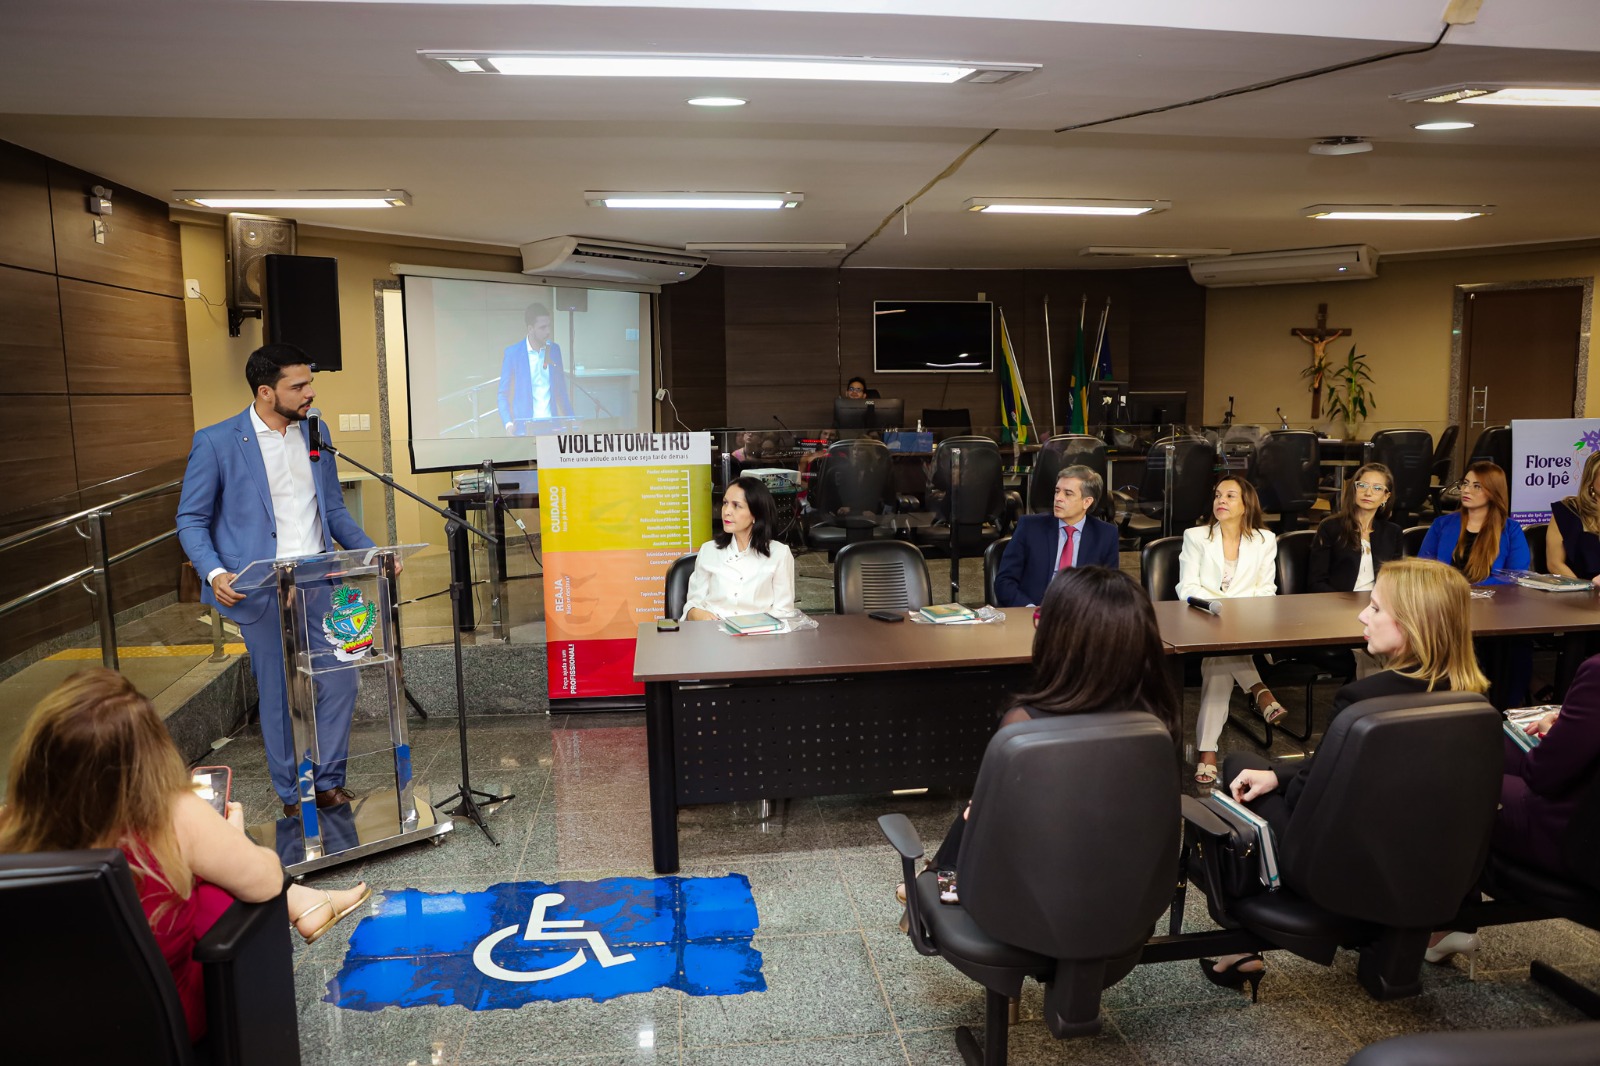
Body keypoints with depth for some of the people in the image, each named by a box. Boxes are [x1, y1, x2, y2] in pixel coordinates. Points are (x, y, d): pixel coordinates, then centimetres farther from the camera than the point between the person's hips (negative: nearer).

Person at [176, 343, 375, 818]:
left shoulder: (316, 432, 8)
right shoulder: (216, 442, -7)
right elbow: (192, 520, -3)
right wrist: (214, 573, -19)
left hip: (320, 585, 4)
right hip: (263, 594, -4)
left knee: (340, 683, 4)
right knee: (279, 699, 6)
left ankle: (329, 783, 22)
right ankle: (292, 797, 23)